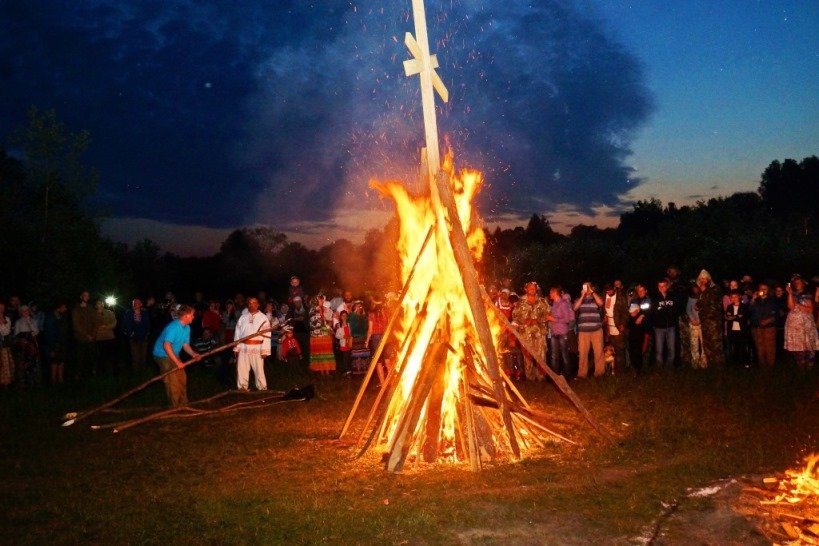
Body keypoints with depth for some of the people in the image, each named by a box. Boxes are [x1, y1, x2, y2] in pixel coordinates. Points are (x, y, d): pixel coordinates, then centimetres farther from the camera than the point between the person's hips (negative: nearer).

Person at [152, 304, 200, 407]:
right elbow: (166, 345, -33)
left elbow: (185, 344, 6)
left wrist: (193, 354, -14)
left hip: (173, 355, 9)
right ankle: (175, 406, 1)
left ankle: (183, 402, 24)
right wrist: (177, 362, -32)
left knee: (182, 378, 12)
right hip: (163, 355, -9)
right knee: (172, 380, -9)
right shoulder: (173, 327, -27)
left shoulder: (187, 328, 0)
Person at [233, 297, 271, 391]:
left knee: (259, 369, -1)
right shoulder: (243, 318, 11)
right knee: (242, 369, 4)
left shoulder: (263, 318, 1)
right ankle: (242, 388, 14)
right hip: (243, 347, 3)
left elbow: (267, 335, -3)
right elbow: (238, 333, 12)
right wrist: (236, 348, 6)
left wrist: (264, 350, -9)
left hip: (256, 348, -3)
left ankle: (262, 388, 8)